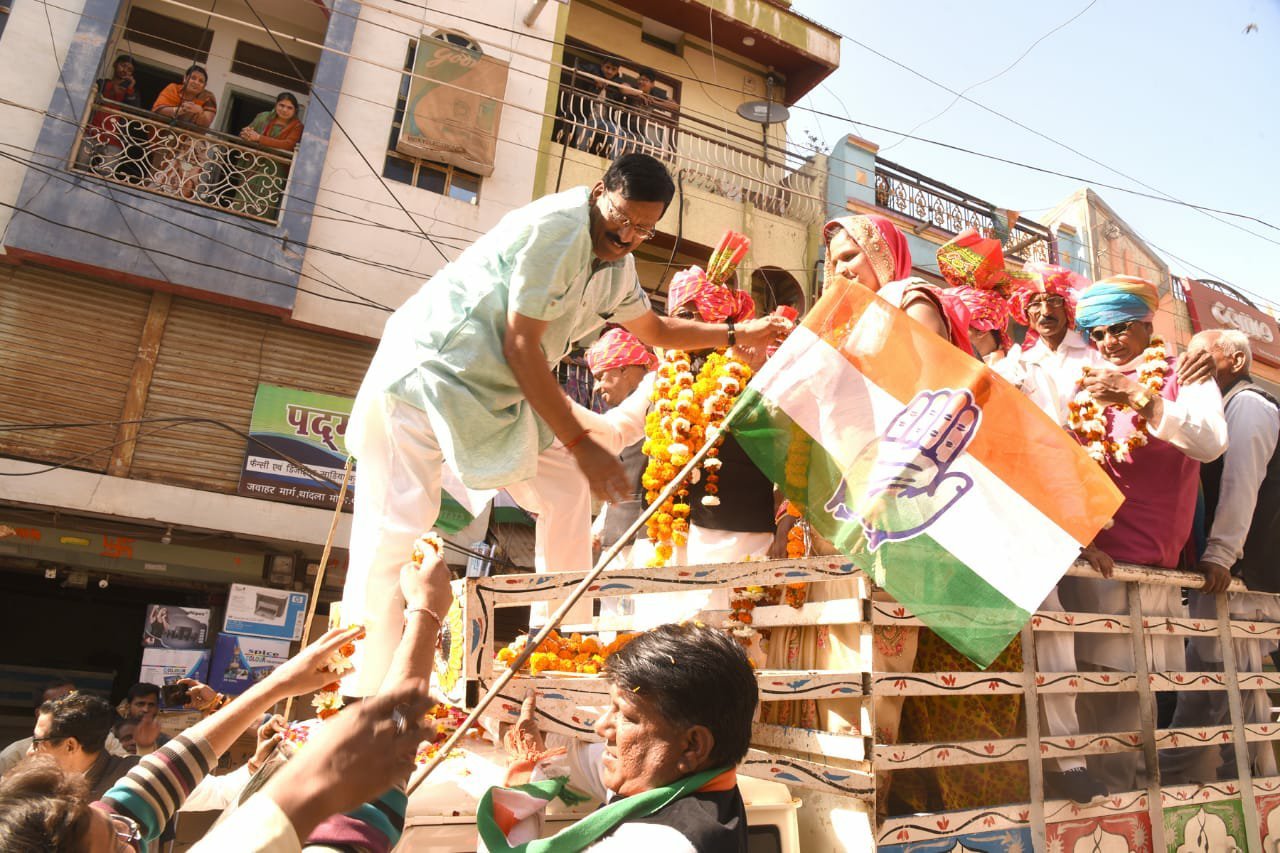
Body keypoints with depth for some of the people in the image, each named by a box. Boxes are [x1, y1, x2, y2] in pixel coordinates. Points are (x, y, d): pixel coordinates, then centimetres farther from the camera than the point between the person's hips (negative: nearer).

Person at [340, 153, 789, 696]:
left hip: (496, 391, 9)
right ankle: (364, 689, -2)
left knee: (566, 490, 6)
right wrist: (580, 444, -20)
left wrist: (741, 334, 21)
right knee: (399, 519, -14)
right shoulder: (558, 228, -19)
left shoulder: (617, 267, 11)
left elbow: (657, 331, 29)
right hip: (427, 368, -9)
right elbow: (521, 345, -22)